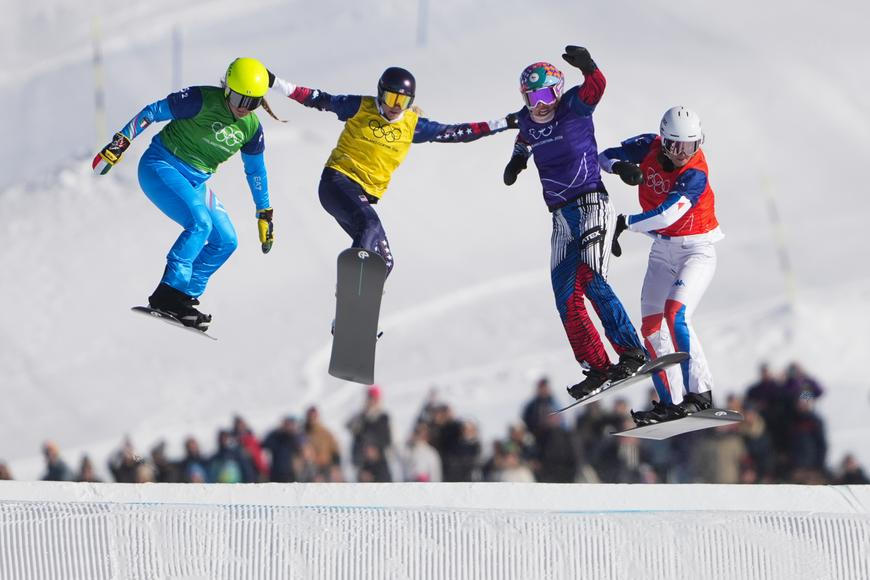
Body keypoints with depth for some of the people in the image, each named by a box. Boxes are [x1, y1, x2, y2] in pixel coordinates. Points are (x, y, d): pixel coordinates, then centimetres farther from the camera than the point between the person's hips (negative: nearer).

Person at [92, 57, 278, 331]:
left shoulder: (251, 128, 0)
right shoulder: (202, 101, -20)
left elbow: (256, 171, 14)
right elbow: (153, 112, -14)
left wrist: (265, 214, 19)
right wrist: (121, 142, -21)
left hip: (194, 182, 8)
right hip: (160, 167, -8)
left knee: (226, 242, 1)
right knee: (200, 223, -27)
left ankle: (186, 295, 7)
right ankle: (168, 294, -26)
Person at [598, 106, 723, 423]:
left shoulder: (695, 174, -25)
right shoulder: (649, 147, -7)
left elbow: (666, 216, -34)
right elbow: (605, 157, 1)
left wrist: (624, 223, -26)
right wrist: (620, 166, -22)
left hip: (696, 250, -7)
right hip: (662, 251, 7)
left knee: (675, 313, -25)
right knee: (652, 326, 2)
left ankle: (699, 394, -22)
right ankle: (671, 402, 7)